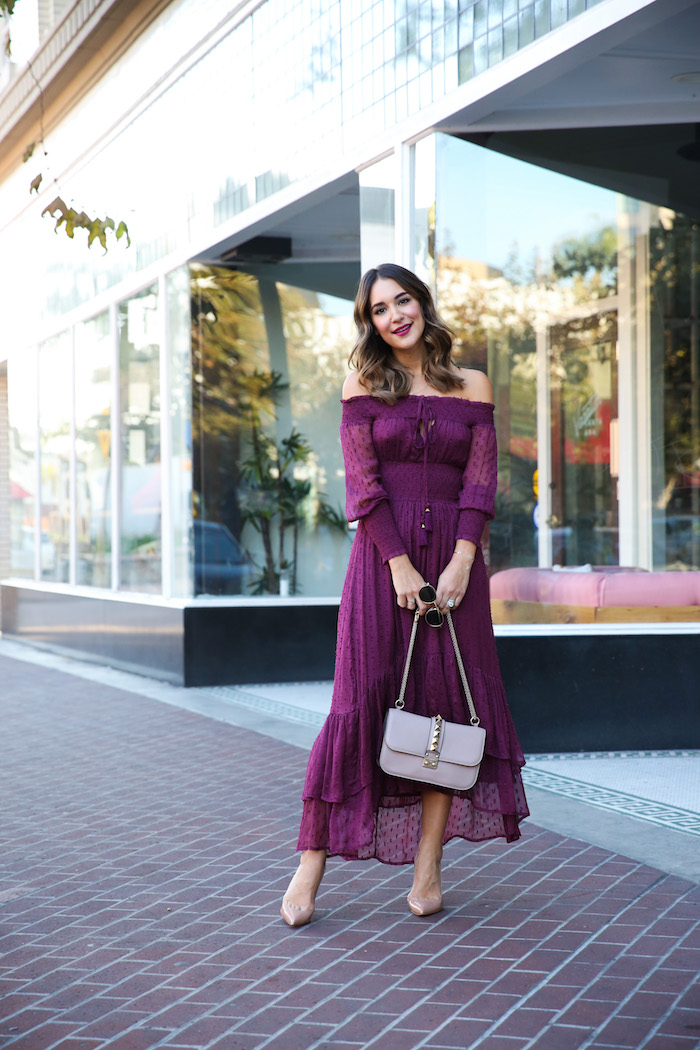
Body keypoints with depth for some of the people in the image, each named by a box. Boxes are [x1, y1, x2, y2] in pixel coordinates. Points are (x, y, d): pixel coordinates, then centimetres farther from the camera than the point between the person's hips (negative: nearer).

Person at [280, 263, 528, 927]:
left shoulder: (472, 388, 8)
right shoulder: (364, 385, 4)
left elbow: (480, 481, 1)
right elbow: (363, 481, -4)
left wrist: (460, 563, -11)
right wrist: (401, 565, -12)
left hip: (454, 558, 2)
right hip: (382, 554, -2)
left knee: (448, 703, -1)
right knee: (359, 702, -6)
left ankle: (427, 869, 4)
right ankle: (311, 865, -3)